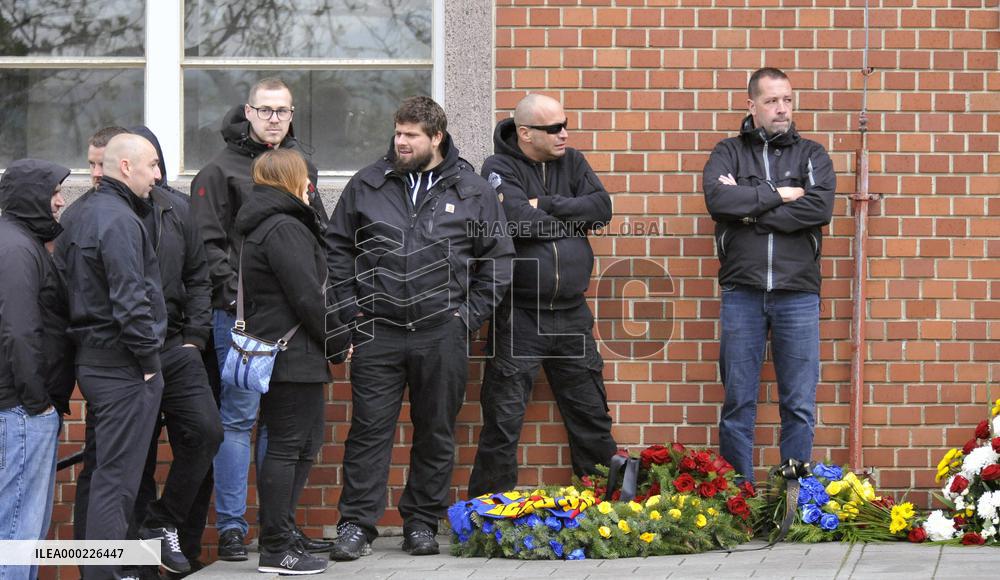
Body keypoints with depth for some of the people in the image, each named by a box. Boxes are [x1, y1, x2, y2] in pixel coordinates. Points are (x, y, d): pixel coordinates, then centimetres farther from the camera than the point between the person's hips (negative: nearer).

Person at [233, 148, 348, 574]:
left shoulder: (261, 228, 19)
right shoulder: (285, 229, -15)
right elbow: (308, 296, -19)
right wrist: (339, 339, -8)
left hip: (272, 350, 11)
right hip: (293, 357, -11)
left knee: (304, 443, 16)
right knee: (287, 447, -7)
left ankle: (279, 536, 19)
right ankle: (276, 550, -5)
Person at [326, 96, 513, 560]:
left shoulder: (472, 191, 3)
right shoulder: (366, 186, 5)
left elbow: (498, 257, 8)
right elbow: (337, 247, 12)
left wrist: (470, 313, 1)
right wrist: (351, 306, 2)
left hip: (442, 335, 0)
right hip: (377, 332, 0)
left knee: (436, 434, 7)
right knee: (369, 430, 0)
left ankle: (422, 522, 18)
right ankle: (356, 525, 5)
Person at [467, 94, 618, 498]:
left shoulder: (571, 162, 10)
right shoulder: (500, 169, -6)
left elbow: (601, 208, -4)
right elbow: (520, 222, -22)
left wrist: (546, 206, -13)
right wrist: (572, 221, -7)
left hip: (571, 312, 5)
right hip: (518, 316, -5)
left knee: (591, 414, 11)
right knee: (504, 420, -2)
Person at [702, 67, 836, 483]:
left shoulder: (812, 155, 10)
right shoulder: (728, 153, 10)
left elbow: (819, 208, -9)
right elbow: (717, 199, -11)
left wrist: (748, 209, -8)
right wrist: (777, 194, -9)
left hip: (798, 294, 0)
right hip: (742, 293, 0)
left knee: (800, 407, 1)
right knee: (738, 405, 2)